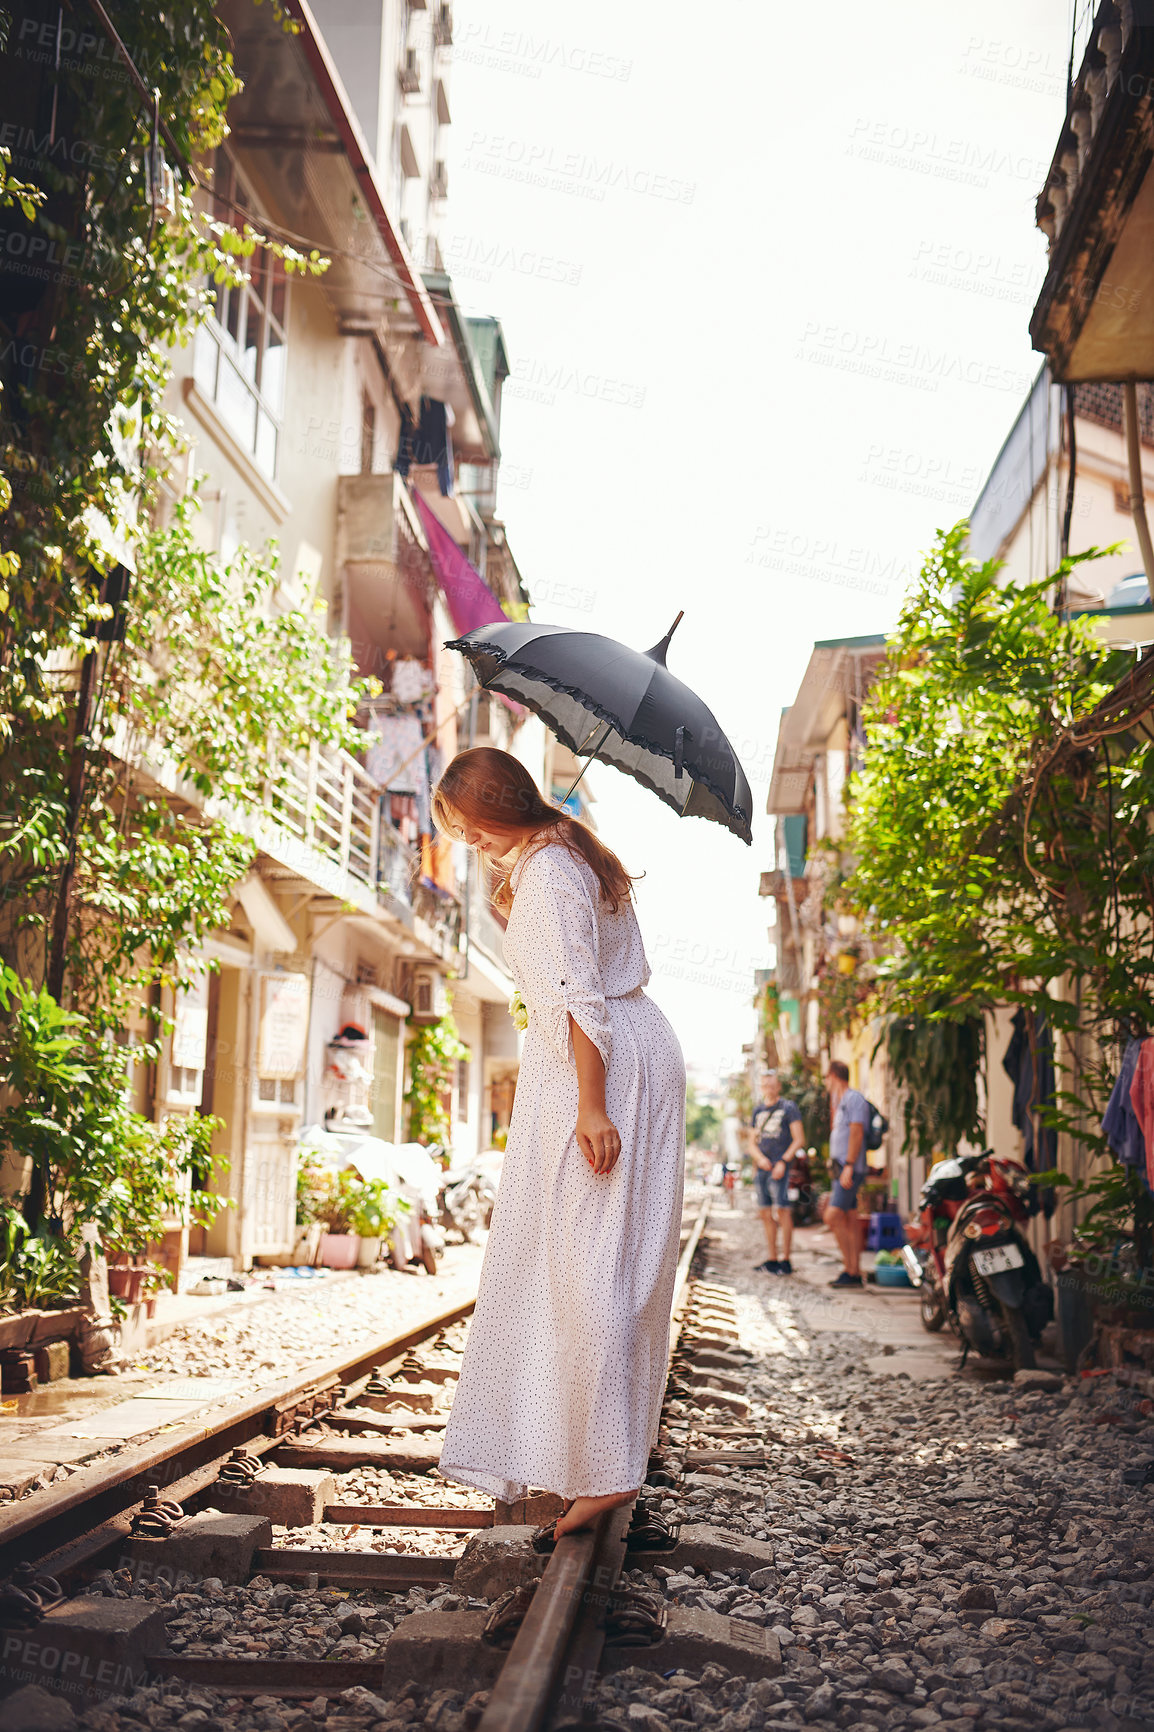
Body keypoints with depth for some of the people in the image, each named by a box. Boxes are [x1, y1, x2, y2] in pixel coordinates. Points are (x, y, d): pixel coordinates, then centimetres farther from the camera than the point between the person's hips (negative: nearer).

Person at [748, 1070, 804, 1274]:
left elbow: (799, 1139, -4)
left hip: (779, 1167, -6)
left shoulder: (788, 1108, 1)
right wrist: (760, 1158, -3)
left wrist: (783, 1162, -13)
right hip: (761, 1167, 6)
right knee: (765, 1213, 6)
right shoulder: (758, 1111, 17)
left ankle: (785, 1260, -8)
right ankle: (772, 1259, 13)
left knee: (782, 1211, -10)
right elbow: (752, 1143, 18)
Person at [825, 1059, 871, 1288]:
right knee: (850, 1220, 8)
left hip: (850, 1169, -10)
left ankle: (850, 1268, -12)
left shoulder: (855, 1099, -11)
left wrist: (848, 1166, -22)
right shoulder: (841, 1101, 19)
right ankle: (855, 1272, 9)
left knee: (832, 1216, -16)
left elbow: (857, 1133, -19)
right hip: (841, 1168, 10)